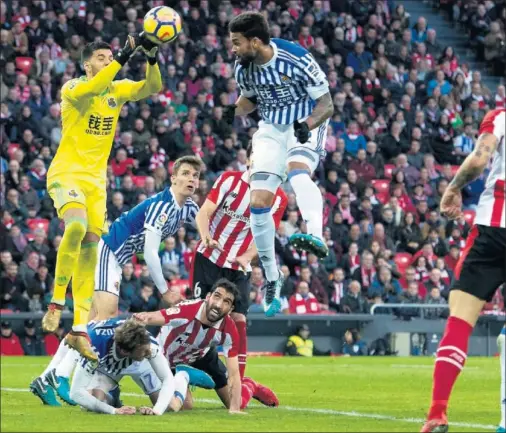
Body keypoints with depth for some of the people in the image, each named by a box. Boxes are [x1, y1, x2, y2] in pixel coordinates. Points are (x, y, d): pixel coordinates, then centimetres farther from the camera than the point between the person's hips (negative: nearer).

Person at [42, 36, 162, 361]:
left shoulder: (118, 89, 8)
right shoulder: (73, 87, -8)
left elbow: (153, 87, -5)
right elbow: (90, 89, -30)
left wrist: (152, 57, -22)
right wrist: (124, 56, -34)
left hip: (96, 179, 6)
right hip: (66, 172, -6)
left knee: (90, 247, 0)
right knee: (77, 226, -31)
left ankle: (80, 329, 2)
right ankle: (57, 303, -19)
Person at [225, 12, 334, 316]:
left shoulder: (297, 59, -23)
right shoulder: (244, 68, -7)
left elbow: (326, 105, -18)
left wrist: (307, 125, -38)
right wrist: (235, 111, -7)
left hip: (306, 125, -5)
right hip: (271, 129, 5)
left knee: (298, 173, -37)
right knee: (259, 202, -4)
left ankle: (316, 237, -57)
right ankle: (272, 277, 11)